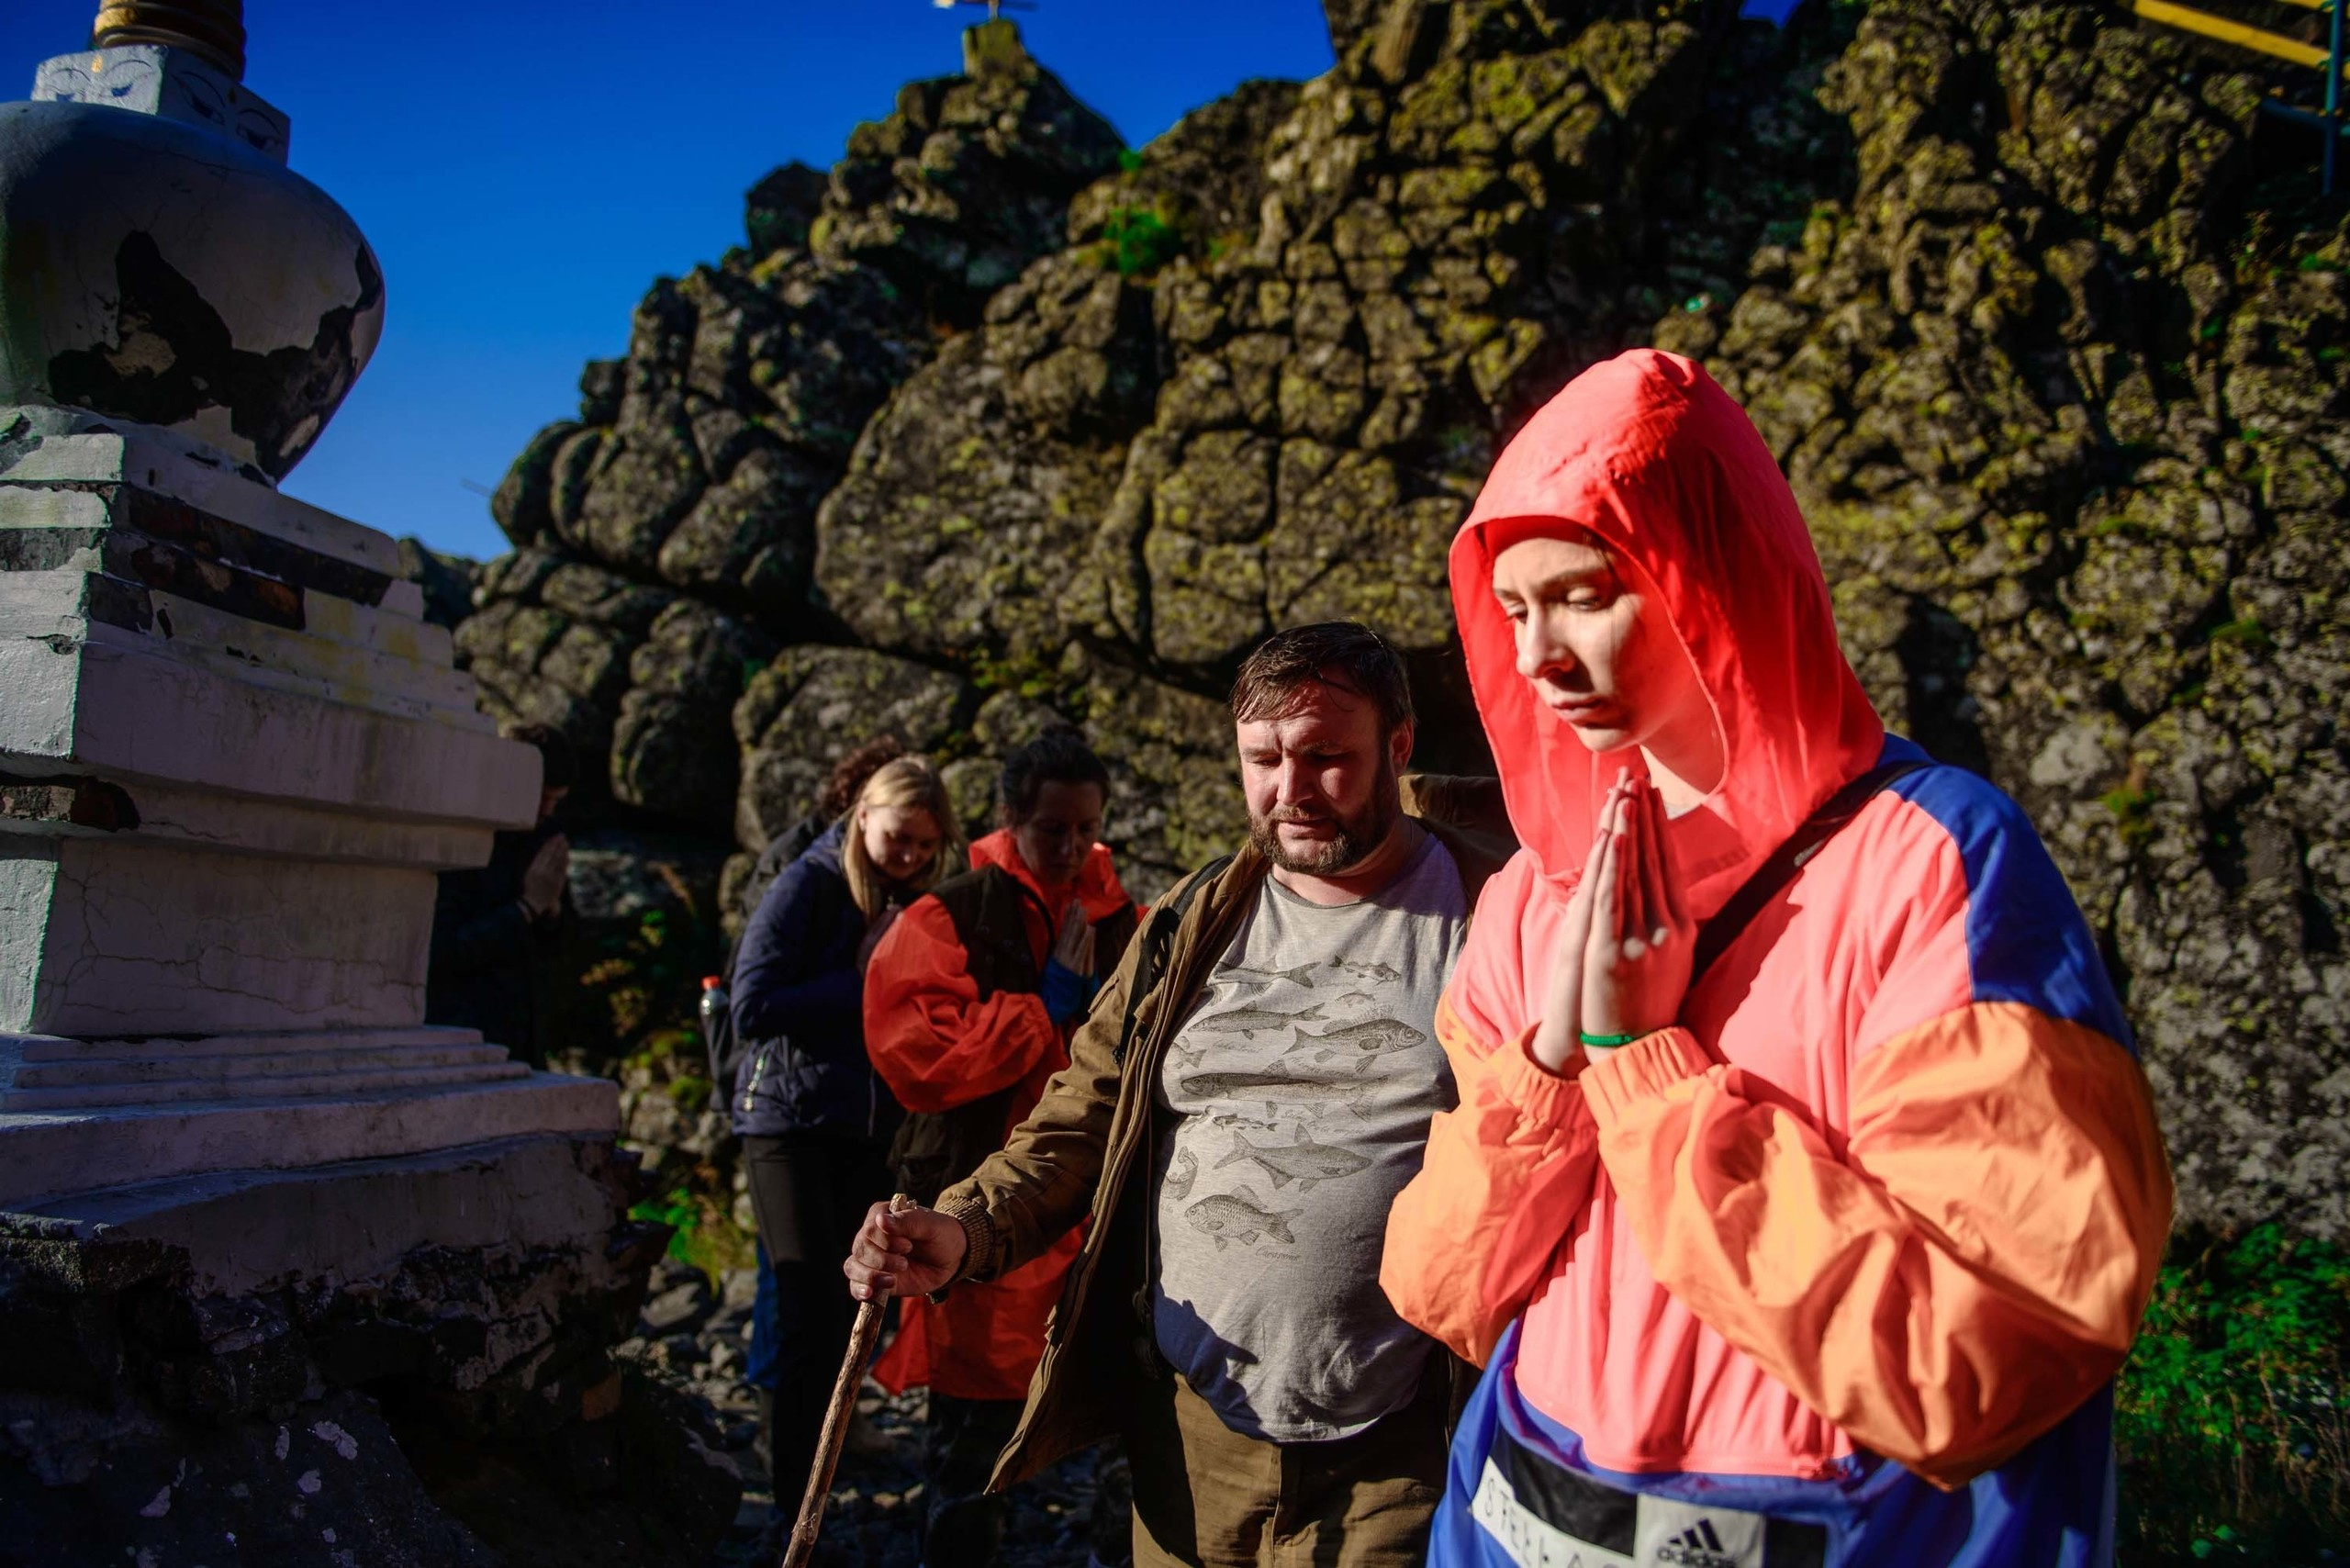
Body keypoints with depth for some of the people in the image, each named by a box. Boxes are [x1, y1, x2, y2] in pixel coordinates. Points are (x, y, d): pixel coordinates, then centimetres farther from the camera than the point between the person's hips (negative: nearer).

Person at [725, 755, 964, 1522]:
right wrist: (860, 977, -17)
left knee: (854, 1313, 12)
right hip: (792, 1121, -5)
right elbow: (753, 1007, -16)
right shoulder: (809, 887, -8)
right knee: (813, 1316, -9)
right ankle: (796, 1504, 2)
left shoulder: (918, 901, 7)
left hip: (871, 1128, 5)